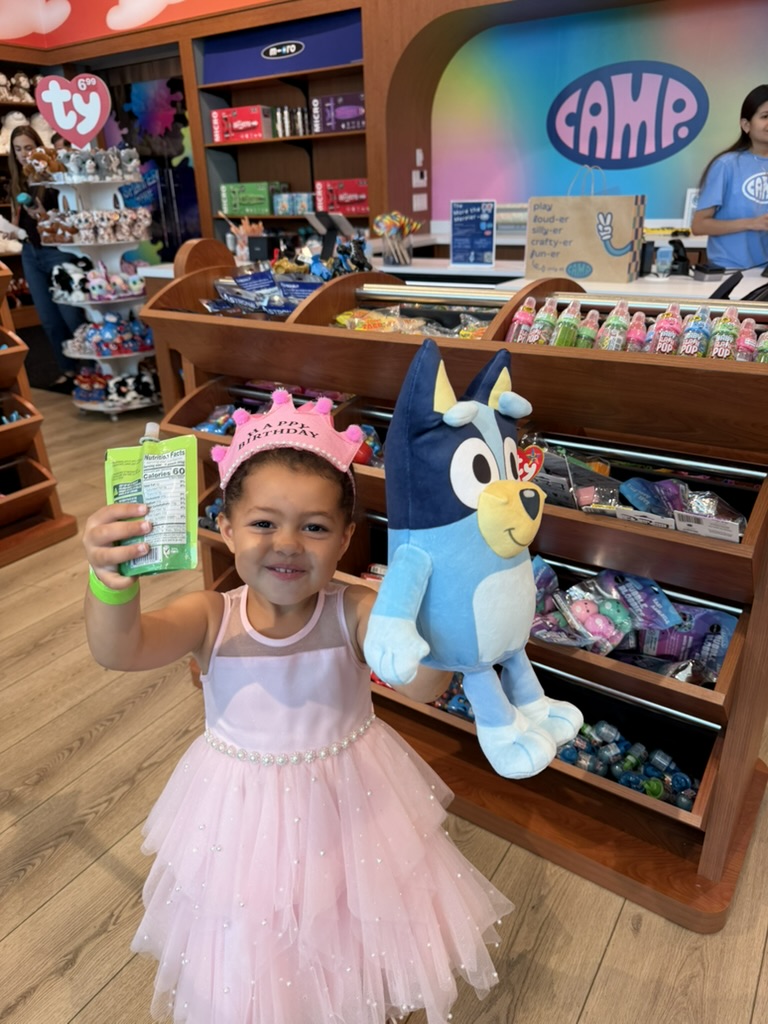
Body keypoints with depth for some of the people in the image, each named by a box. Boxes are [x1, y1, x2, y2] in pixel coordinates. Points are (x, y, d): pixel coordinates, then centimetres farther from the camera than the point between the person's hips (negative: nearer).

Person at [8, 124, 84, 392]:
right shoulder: (16, 182, 12)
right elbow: (17, 219, 21)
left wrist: (46, 217, -27)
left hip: (56, 251, -7)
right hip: (30, 254, 7)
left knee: (71, 315, -8)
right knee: (49, 319, 8)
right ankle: (69, 371, 16)